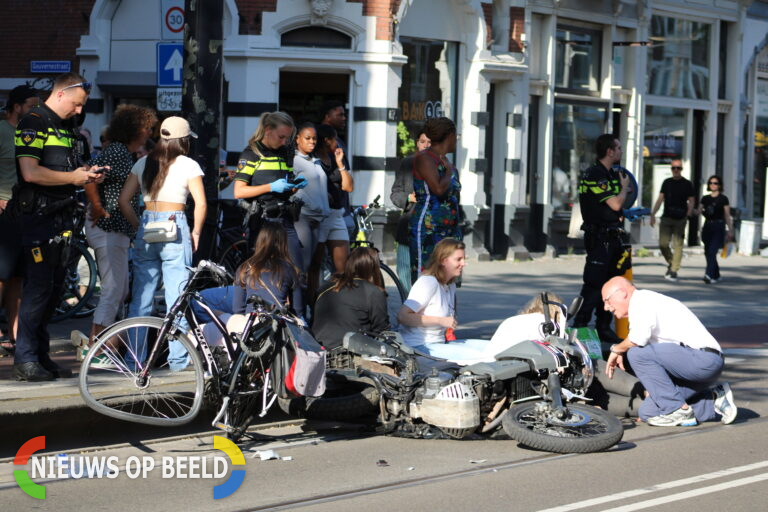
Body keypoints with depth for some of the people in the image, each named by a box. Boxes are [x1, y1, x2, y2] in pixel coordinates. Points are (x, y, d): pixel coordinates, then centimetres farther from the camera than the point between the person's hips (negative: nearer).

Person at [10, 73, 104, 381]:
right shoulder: (34, 123, -11)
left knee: (54, 289, 10)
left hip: (61, 216, 9)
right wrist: (73, 177, -14)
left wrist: (85, 174, 7)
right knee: (38, 288, -9)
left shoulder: (65, 128, 19)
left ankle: (41, 356, 16)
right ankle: (25, 361, -6)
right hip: (38, 215, -9)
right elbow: (30, 172, -21)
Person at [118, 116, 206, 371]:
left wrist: (138, 226, 13)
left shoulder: (143, 163, 10)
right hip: (175, 229, -4)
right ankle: (178, 358, 3)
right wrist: (196, 232, 5)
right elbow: (201, 204, -8)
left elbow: (123, 200, 6)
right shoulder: (188, 165, -1)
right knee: (177, 295, 1)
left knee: (140, 296, 8)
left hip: (146, 229, 4)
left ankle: (135, 357, 11)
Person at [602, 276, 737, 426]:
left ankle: (678, 411, -13)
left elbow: (639, 338, -24)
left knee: (636, 353, -19)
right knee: (649, 412, 3)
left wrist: (616, 349, -4)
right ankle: (714, 399, 8)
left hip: (703, 358, -10)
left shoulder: (641, 300, -6)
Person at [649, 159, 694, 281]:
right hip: (666, 217, 3)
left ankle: (674, 271, -6)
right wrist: (653, 214, 5)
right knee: (663, 244, -5)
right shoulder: (667, 182, 13)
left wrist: (687, 215, -9)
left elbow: (691, 202, 4)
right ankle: (670, 263, 20)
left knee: (678, 245, -7)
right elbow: (660, 199, 13)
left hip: (680, 219, -3)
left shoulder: (687, 184, 4)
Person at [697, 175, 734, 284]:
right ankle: (716, 275, 25)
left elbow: (727, 216, 1)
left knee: (712, 251, -18)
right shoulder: (705, 198, 13)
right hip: (707, 225, 5)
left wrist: (730, 231, -1)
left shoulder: (723, 199, 0)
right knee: (708, 252, 9)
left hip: (718, 227, -5)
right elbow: (699, 211, 8)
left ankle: (709, 275, -27)